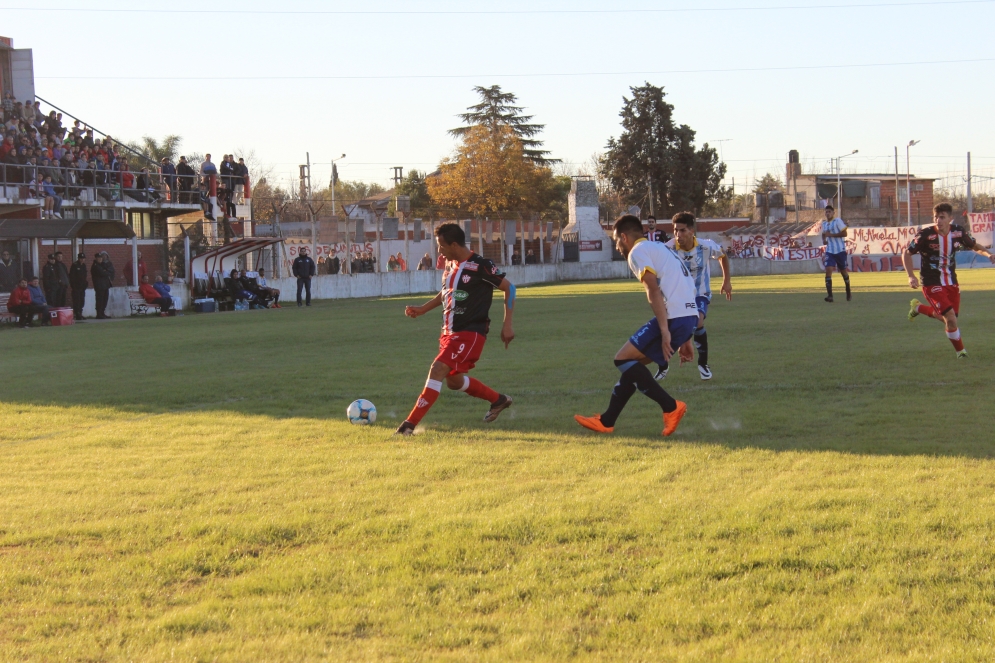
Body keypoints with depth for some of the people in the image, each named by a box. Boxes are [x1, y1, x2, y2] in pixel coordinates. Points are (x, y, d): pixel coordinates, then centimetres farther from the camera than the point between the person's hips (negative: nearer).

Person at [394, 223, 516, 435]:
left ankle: (410, 424, -22)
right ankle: (499, 401, 39)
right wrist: (423, 309, 15)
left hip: (470, 332, -9)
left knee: (438, 369, -21)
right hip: (450, 331, 9)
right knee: (453, 380, 18)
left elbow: (509, 288, -9)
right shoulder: (450, 265, 9)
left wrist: (507, 324, -13)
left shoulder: (480, 266, -15)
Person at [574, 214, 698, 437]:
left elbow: (654, 290, -15)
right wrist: (685, 339, 25)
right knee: (633, 364, 17)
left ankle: (670, 407, -9)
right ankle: (606, 421, 21)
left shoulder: (638, 252, -1)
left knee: (623, 359, -3)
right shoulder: (662, 249, 28)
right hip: (691, 316, 9)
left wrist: (664, 331, -21)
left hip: (673, 318, -9)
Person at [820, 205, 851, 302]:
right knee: (828, 270, -13)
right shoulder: (824, 223, 12)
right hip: (830, 251, 4)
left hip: (840, 250, -4)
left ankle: (848, 292, 32)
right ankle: (830, 295, -18)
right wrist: (824, 240, 6)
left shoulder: (838, 221, -8)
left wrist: (831, 235, -19)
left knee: (843, 271, 9)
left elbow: (844, 233, -15)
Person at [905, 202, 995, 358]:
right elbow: (907, 254, -9)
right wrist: (911, 276, -20)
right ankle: (960, 350, 7)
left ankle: (918, 307, 41)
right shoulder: (926, 235, -20)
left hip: (951, 282, 5)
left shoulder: (958, 231, -7)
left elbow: (974, 246, 12)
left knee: (948, 318, 15)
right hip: (932, 284, -5)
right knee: (950, 317, -16)